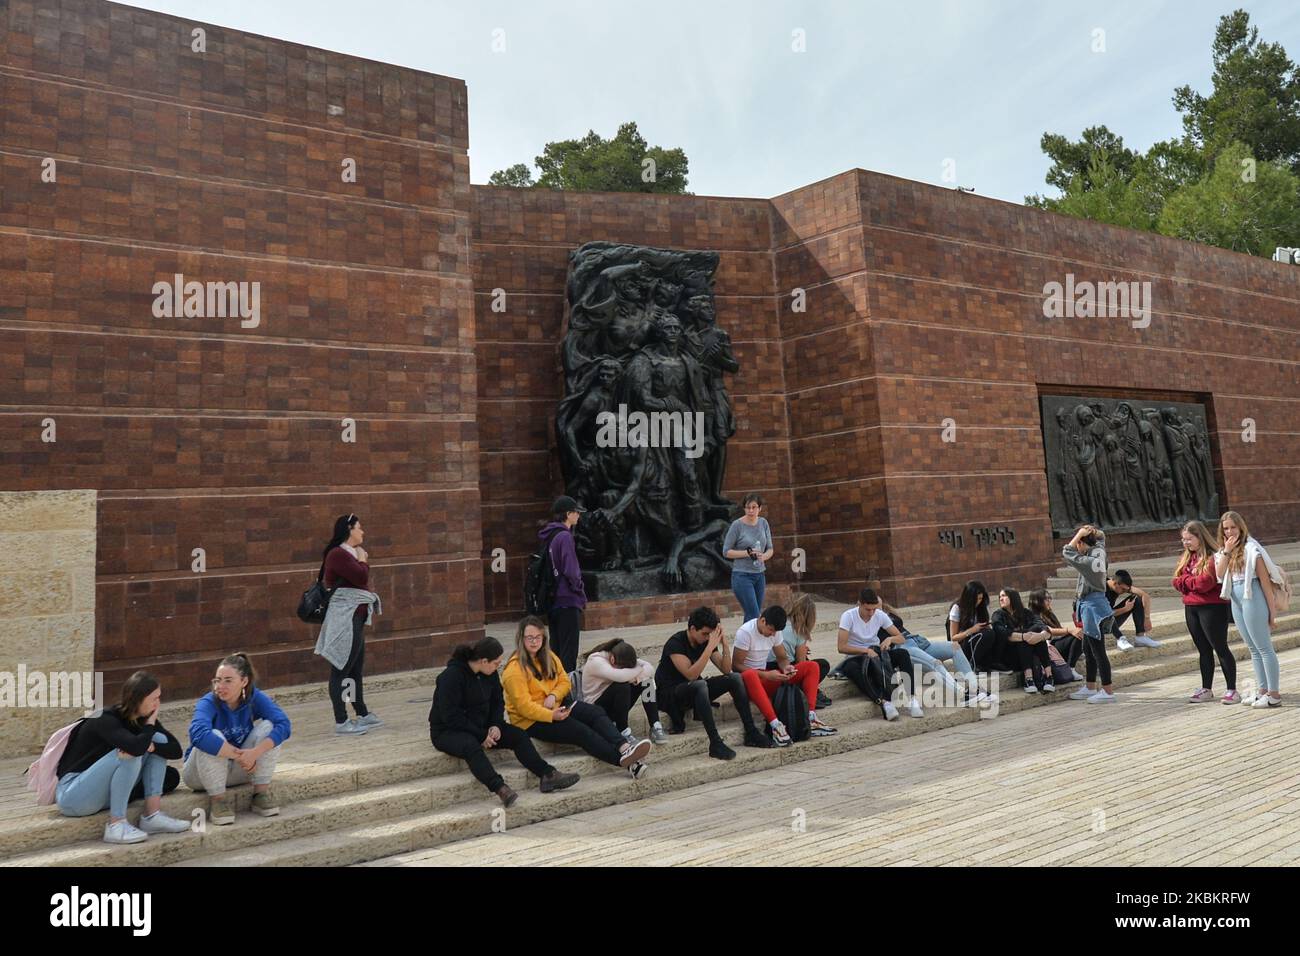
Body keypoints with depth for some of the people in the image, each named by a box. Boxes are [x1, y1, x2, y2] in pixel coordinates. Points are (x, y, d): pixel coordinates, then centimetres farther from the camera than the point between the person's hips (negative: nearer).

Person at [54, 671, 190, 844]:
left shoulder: (143, 719, -1)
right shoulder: (105, 720, -23)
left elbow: (176, 750, -9)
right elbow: (136, 747, -42)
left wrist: (150, 746, -28)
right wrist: (150, 723, -22)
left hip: (107, 794, 7)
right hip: (72, 795, -7)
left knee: (158, 739, -6)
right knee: (129, 754, -29)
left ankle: (152, 815, -11)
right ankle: (116, 825, -23)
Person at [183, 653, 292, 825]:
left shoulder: (255, 698, -13)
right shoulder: (208, 703, -23)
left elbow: (283, 725, -26)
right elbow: (198, 734, -44)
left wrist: (255, 752, -39)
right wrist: (239, 755, -39)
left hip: (239, 770, 3)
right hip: (202, 772, -3)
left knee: (268, 727, -18)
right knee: (212, 739, -32)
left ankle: (261, 791, -12)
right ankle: (217, 799, -17)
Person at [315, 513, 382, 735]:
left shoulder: (349, 554, 18)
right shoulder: (338, 554, -14)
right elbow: (361, 577, -22)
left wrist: (362, 560, 7)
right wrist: (363, 560, -5)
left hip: (354, 618, 11)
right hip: (344, 619, -11)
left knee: (356, 668, 15)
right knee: (341, 669, -6)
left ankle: (362, 714, 24)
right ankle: (341, 722, -1)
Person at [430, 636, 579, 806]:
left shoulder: (490, 674, 1)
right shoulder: (452, 676, -22)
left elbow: (498, 701, 11)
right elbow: (451, 716, -24)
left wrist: (496, 725, -8)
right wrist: (481, 735, -22)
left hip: (481, 726, 7)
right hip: (447, 731, -7)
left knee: (518, 736, -11)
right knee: (471, 746, -40)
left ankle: (548, 775, -15)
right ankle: (500, 789, -52)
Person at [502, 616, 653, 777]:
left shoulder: (548, 657, 7)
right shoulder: (514, 669, -17)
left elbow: (564, 681, 8)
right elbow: (523, 706, -21)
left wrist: (553, 695, -14)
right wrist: (552, 716, -32)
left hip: (556, 708, 7)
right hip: (530, 721, -7)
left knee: (596, 713, -18)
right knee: (580, 730, -26)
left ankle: (624, 747, -38)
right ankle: (625, 761, -35)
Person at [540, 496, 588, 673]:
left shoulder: (550, 536, 11)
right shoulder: (565, 536, -16)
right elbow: (571, 571, -19)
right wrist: (582, 595, -4)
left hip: (553, 602, 9)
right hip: (568, 601, -9)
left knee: (556, 649, 15)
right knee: (568, 652, -3)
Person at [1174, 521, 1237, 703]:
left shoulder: (1213, 556, -13)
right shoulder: (1186, 557, 12)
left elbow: (1205, 583, -22)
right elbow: (1177, 582, 8)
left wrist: (1185, 580, -5)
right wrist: (1193, 581, -11)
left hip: (1212, 608, -8)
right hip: (1191, 608, 8)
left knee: (1220, 648, -1)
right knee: (1204, 650, 14)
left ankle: (1232, 690, 7)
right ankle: (1206, 689, 21)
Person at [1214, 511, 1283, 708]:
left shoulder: (1251, 548, -10)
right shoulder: (1224, 551, 11)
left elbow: (1265, 581, -12)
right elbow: (1219, 574, -3)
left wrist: (1272, 611, -14)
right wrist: (1227, 551, -13)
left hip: (1252, 599, -8)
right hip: (1236, 602, 8)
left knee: (1264, 647, -3)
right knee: (1253, 649, 14)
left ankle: (1274, 694, 2)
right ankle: (1262, 690, 21)